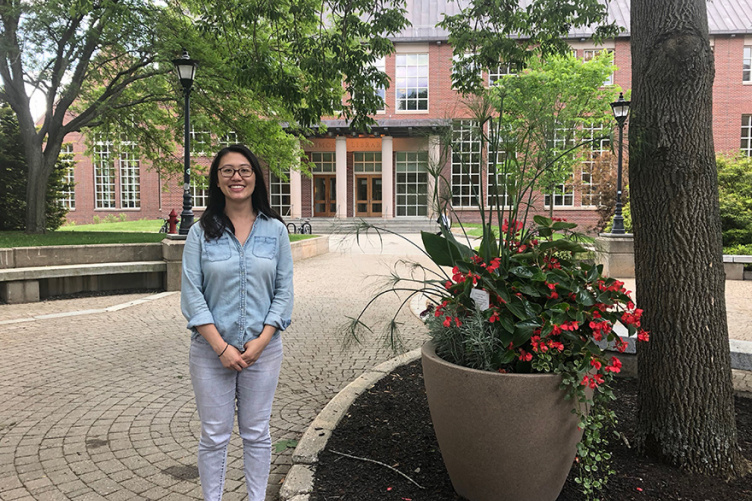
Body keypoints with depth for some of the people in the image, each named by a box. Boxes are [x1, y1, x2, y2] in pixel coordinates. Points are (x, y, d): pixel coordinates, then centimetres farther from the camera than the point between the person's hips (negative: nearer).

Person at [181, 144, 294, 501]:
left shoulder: (275, 230, 1)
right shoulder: (201, 232, -2)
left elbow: (284, 291, 0)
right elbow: (192, 295, -6)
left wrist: (262, 340, -10)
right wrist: (221, 347, -12)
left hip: (263, 348, 1)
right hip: (212, 350, -1)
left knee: (256, 433, 14)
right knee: (214, 436, 9)